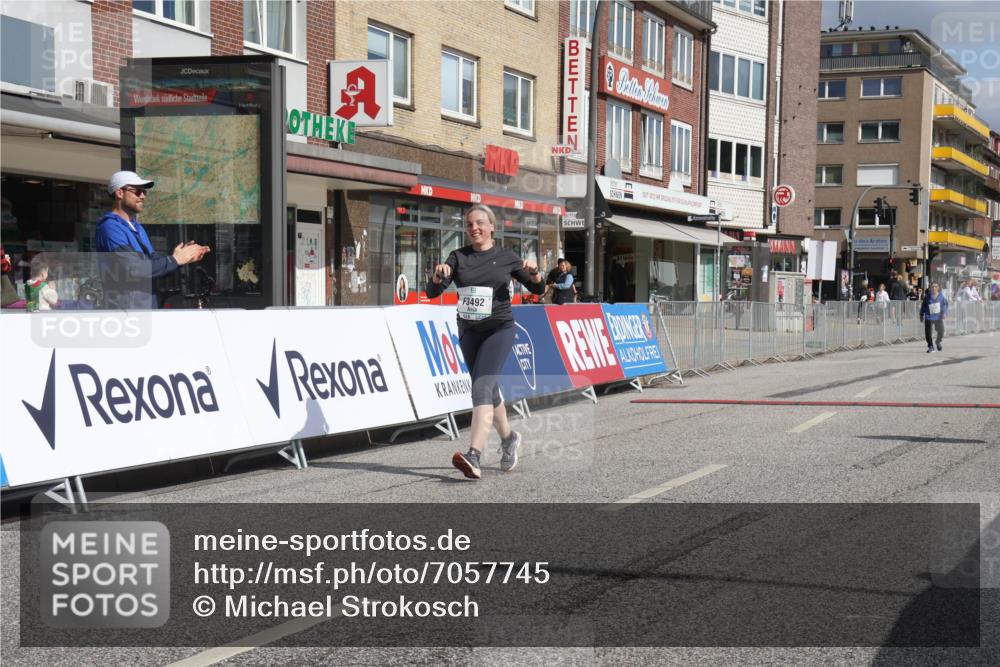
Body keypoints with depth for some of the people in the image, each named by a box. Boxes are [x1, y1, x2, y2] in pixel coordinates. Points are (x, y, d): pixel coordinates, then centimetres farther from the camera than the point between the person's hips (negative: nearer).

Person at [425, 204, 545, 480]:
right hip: (469, 331, 4)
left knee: (482, 387, -21)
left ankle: (474, 456, -32)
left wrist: (534, 273, -14)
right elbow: (432, 292, -4)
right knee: (488, 391, 15)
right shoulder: (458, 257, 4)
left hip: (499, 329, -4)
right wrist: (438, 275, -24)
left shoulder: (506, 257, 1)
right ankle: (508, 438, 41)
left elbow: (537, 289, 7)